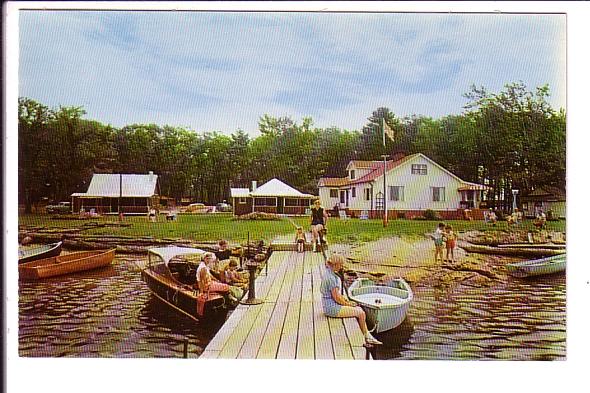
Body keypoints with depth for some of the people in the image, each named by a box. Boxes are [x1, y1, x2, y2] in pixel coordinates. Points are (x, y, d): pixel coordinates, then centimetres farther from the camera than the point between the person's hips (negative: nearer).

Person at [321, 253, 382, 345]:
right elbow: (336, 298, -24)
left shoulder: (327, 273, 8)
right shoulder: (332, 277, -24)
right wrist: (347, 304, -6)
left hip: (329, 306, 10)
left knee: (359, 309, 13)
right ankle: (366, 336, 16)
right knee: (361, 313, -5)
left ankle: (368, 336, 16)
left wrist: (345, 299, 11)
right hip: (333, 308, -10)